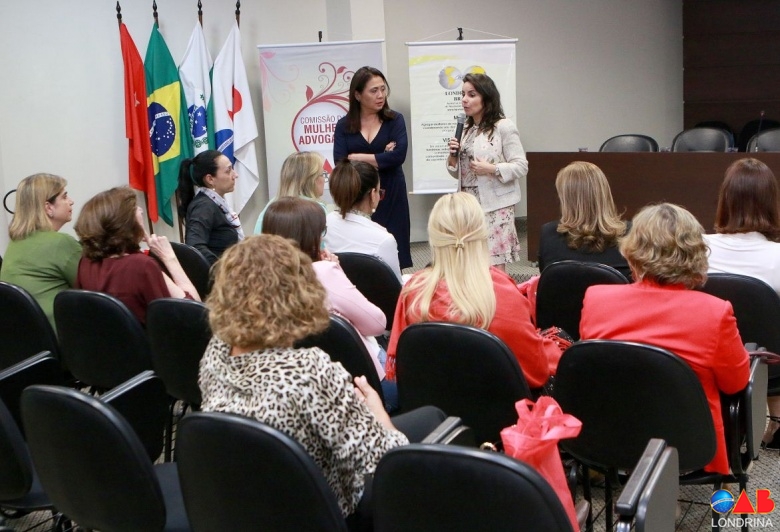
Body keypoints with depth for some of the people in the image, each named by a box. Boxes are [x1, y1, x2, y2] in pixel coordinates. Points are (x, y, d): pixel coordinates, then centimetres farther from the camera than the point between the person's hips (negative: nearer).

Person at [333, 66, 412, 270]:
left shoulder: (394, 120, 3)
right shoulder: (344, 125, 5)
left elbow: (398, 155, -12)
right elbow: (340, 162, -8)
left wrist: (357, 157, -10)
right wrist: (381, 157, -13)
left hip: (390, 198, 0)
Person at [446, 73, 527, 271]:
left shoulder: (504, 127, -6)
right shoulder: (466, 129, 13)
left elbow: (521, 166, -8)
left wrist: (492, 169, -19)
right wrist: (453, 157, -2)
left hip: (495, 207, -6)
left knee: (494, 267, -6)